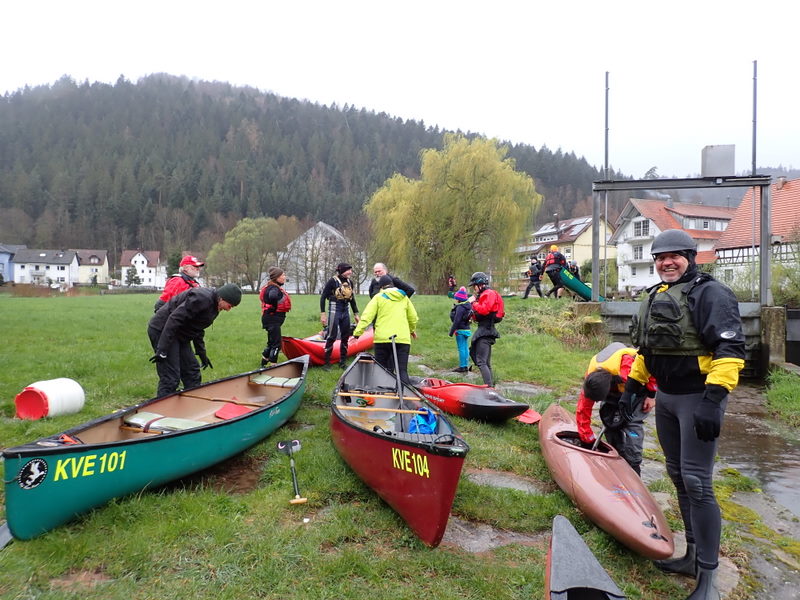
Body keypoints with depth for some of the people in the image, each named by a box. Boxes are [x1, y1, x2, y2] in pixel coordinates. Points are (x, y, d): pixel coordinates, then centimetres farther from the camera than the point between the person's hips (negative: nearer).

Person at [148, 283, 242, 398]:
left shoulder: (213, 305, 8)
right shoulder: (202, 298, -24)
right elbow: (174, 319, -27)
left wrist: (202, 353, 19)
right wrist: (162, 350, -27)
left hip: (178, 334, 10)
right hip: (162, 330, -10)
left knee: (192, 372, 14)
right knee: (170, 378, -12)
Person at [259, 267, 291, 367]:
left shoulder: (277, 287, 14)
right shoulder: (274, 288, -18)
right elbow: (273, 296, -40)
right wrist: (274, 308, -25)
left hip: (274, 320, 10)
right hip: (272, 319, -10)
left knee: (271, 343, 21)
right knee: (276, 344, -6)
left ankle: (263, 364, 34)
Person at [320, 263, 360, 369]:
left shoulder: (349, 282, 10)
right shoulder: (333, 281, -9)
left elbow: (352, 299, 19)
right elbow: (323, 297, -8)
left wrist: (356, 314, 18)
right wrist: (322, 314, -13)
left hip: (346, 311, 6)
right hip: (334, 311, -6)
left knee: (345, 336, 9)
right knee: (332, 336, -7)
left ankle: (342, 361, 20)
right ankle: (326, 362, 1)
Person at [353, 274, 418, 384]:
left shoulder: (378, 297, 3)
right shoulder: (404, 298, 13)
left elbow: (367, 316, -5)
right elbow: (413, 317, 20)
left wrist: (357, 332, -4)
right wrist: (412, 330, 38)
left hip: (382, 338, -2)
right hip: (402, 338, 2)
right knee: (402, 371, 1)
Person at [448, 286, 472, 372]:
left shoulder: (460, 308, -17)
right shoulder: (468, 306, 10)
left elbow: (456, 321, -19)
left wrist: (451, 331, -15)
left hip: (461, 330, -9)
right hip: (467, 329, 9)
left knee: (461, 348, -5)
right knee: (466, 348, 12)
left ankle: (462, 367, -2)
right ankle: (466, 366, 18)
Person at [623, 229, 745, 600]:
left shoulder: (709, 292, -11)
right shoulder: (654, 297, 14)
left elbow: (730, 348, -19)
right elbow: (645, 349, 21)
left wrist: (713, 399, -26)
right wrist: (632, 386, 16)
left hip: (698, 399, -8)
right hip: (665, 398, 8)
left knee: (696, 482, -8)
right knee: (678, 476, 14)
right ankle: (693, 555, 29)